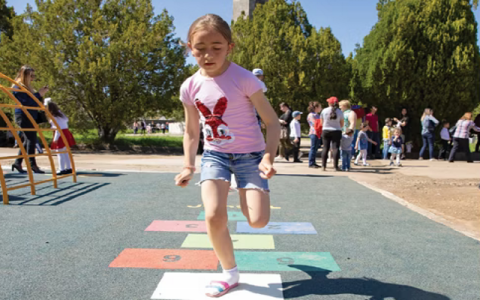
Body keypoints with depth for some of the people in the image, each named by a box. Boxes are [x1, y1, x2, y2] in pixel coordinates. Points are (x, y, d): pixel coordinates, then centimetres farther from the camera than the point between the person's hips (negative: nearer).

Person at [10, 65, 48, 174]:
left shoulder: (26, 87, 20)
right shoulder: (18, 87, -9)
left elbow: (34, 101, 21)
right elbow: (27, 101, -20)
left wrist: (41, 93, 7)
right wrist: (39, 94, -16)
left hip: (29, 116, 10)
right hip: (23, 116, -10)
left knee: (29, 140, 10)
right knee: (31, 139, -12)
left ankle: (17, 163, 17)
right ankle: (32, 164, -11)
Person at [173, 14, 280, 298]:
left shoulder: (244, 79, -17)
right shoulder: (190, 87, -4)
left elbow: (273, 122, -13)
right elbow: (191, 130, 10)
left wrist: (268, 157, -25)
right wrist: (189, 166, 5)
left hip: (250, 154, -2)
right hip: (214, 155, 3)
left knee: (258, 220, -11)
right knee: (214, 215, -16)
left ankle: (245, 193, 27)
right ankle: (230, 272, 10)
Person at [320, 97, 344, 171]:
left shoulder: (324, 111, -2)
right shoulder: (340, 112, -2)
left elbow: (321, 122, 6)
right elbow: (342, 124, 3)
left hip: (326, 131, 1)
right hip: (337, 131, -1)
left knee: (325, 148, 6)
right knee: (335, 148, -1)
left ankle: (324, 166, 5)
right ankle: (335, 166, -5)